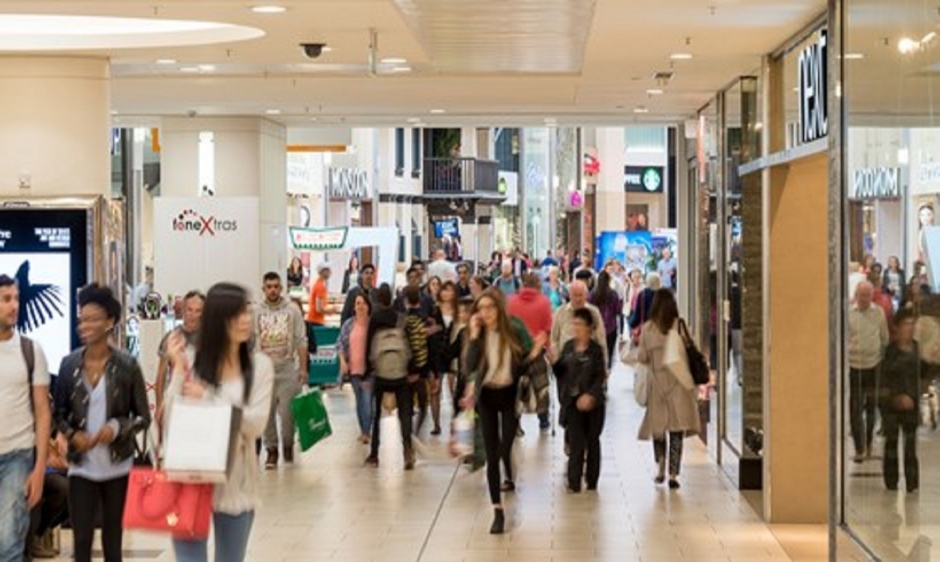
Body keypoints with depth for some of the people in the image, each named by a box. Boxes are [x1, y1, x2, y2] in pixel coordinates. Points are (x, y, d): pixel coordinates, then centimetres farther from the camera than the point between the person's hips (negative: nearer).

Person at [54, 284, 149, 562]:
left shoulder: (127, 366, -9)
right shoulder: (69, 364, -3)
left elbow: (143, 416, -3)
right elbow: (59, 413, 7)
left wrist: (117, 427, -20)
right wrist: (72, 435, -12)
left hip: (117, 465, -1)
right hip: (82, 466, 1)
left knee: (113, 536, 11)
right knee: (81, 539, -2)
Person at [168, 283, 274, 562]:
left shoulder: (260, 365, 1)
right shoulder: (193, 363, -1)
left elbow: (255, 424, -9)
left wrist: (207, 398, -15)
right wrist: (179, 369, -13)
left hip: (236, 483, 2)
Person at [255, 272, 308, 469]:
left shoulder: (292, 310, 2)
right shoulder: (256, 312, 4)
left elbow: (301, 341, 2)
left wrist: (303, 368, -2)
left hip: (288, 368, -1)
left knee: (287, 411, -3)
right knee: (266, 412, 3)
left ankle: (288, 445, 19)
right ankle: (271, 449, 15)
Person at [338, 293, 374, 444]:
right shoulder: (348, 324, 5)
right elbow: (341, 344, 9)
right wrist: (342, 361, -2)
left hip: (369, 369, -4)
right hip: (353, 368, 4)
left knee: (367, 400, -10)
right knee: (359, 400, 15)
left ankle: (366, 432, -1)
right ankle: (363, 430, 26)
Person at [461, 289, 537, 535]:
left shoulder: (515, 330, -9)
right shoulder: (479, 333, -6)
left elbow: (529, 357, -1)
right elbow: (471, 366, -18)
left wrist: (537, 352, -22)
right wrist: (474, 336, -23)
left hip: (509, 394, -1)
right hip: (487, 396, 2)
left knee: (505, 449, -3)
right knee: (492, 455, 1)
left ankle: (510, 479, 34)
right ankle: (498, 511, 5)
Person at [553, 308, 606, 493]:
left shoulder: (595, 350, -7)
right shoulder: (568, 347, 4)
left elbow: (600, 377, -11)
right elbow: (561, 372, 8)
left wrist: (590, 395, -24)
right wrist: (553, 361, -12)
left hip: (592, 401, -2)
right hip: (572, 400, 2)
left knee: (592, 441, 10)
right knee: (576, 442, -3)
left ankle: (592, 481, 21)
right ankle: (574, 482, -2)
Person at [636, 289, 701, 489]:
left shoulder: (648, 328, -5)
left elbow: (641, 357, -2)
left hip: (656, 382, 1)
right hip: (679, 383, -1)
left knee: (657, 426, 17)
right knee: (677, 429, 2)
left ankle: (660, 469, 14)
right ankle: (673, 474, -3)